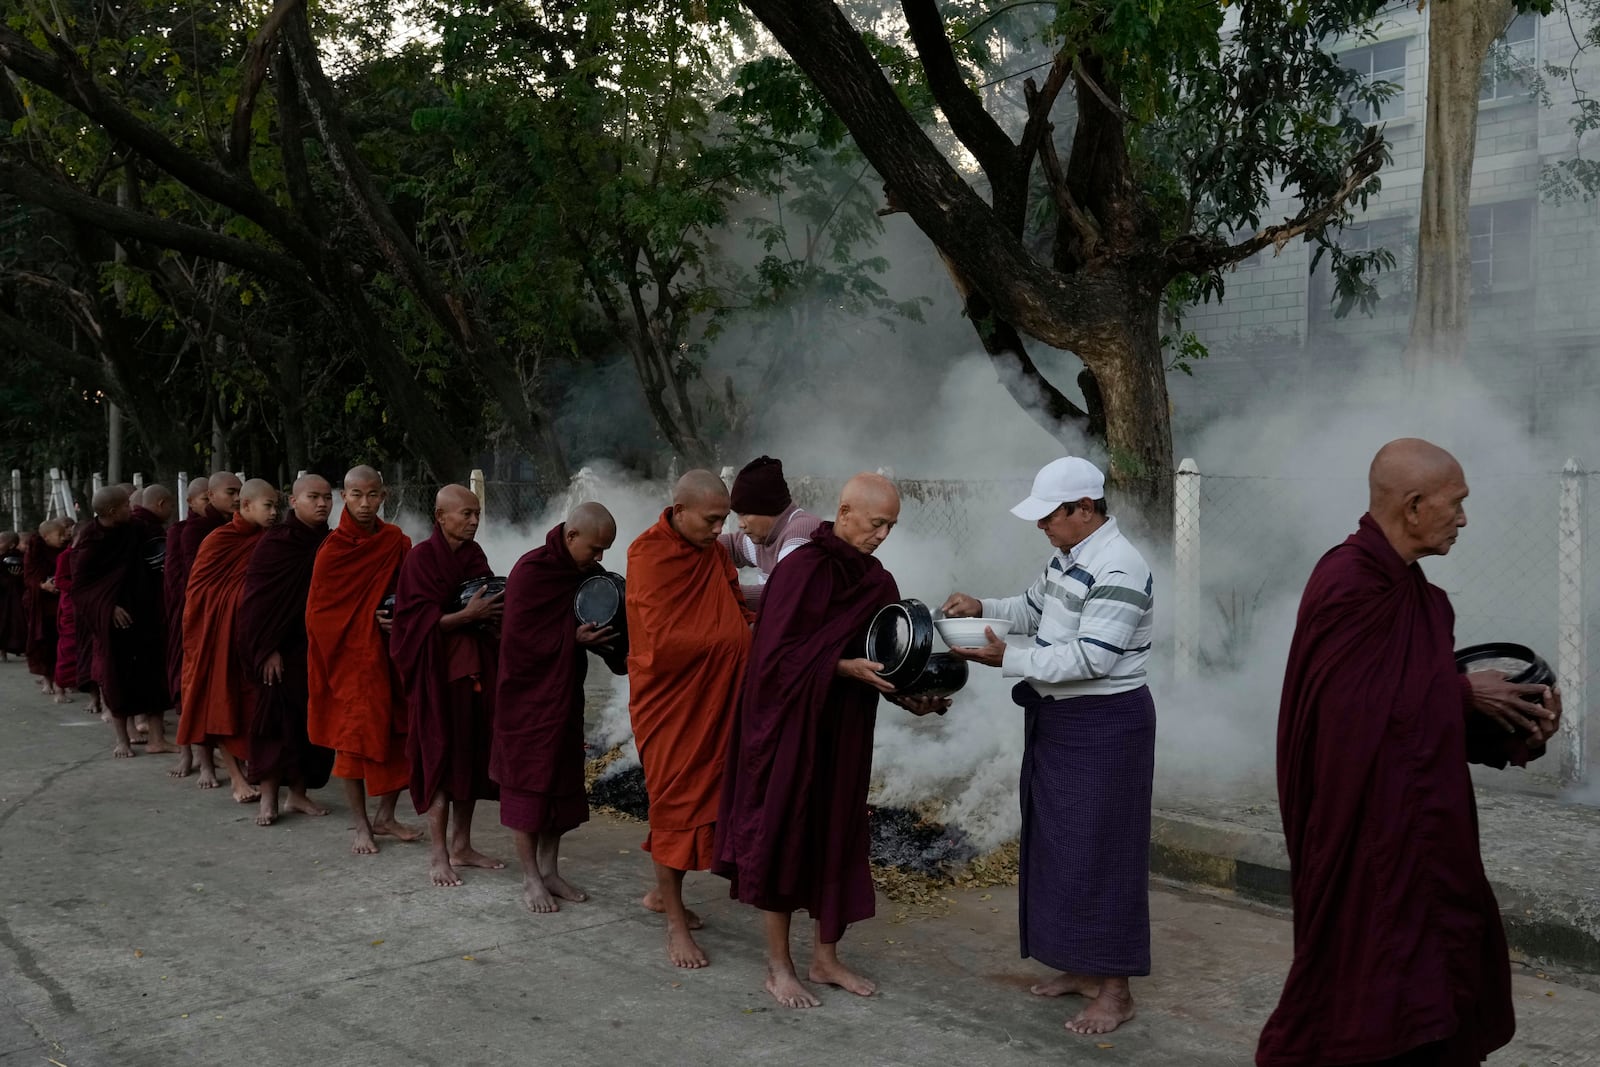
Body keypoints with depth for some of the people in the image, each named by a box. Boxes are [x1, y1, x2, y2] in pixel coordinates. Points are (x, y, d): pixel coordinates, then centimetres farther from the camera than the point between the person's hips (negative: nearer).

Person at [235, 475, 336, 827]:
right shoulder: (276, 541, -7)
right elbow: (258, 597, -9)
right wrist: (267, 649, -14)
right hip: (282, 649, -4)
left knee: (313, 719, 8)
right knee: (276, 719, 0)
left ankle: (298, 792, 19)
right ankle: (268, 797, 9)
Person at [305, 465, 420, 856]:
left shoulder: (396, 542, 3)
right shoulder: (333, 550, -8)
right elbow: (319, 615, -6)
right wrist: (369, 621, -11)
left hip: (392, 653, 4)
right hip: (350, 655, -4)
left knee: (398, 733, 5)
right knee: (353, 736, 2)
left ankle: (385, 816, 21)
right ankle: (360, 825, 13)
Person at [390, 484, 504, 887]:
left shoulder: (475, 554, 10)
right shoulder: (422, 557, -9)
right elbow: (418, 620, -14)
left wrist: (492, 614, -4)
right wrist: (466, 615, -23)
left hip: (476, 667, 6)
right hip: (438, 669, -6)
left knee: (473, 752, 9)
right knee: (442, 756, -3)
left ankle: (461, 845, 20)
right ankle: (437, 854, 5)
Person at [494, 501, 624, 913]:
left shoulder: (588, 574, 3)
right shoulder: (530, 572, -17)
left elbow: (595, 623, 14)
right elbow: (519, 639, -19)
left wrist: (606, 635, -8)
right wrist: (575, 638, -28)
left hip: (565, 695, 7)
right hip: (528, 697, -7)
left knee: (562, 782, 11)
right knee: (528, 785, 2)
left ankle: (550, 871, 22)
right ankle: (531, 879, 11)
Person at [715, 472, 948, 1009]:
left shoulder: (878, 583, 6)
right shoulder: (801, 569, -15)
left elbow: (885, 658, 9)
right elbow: (778, 653, -18)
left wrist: (910, 697, -9)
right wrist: (845, 668, -26)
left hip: (845, 733, 7)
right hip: (789, 727, -7)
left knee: (836, 835, 12)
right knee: (784, 835, 3)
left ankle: (824, 957, 26)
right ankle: (778, 966, 15)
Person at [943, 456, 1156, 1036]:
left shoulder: (1118, 570, -22)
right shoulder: (1068, 555, 8)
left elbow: (1090, 659, -27)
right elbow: (1033, 607, 21)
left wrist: (1007, 659, -26)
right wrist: (982, 607, 2)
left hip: (1104, 725, -10)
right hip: (1057, 720, 10)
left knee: (1099, 852, -3)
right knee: (1061, 847, 15)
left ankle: (1116, 990, 8)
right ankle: (1082, 967, 28)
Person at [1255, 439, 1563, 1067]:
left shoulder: (1412, 591, 9)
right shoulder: (1348, 585, -20)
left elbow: (1426, 705, 10)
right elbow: (1360, 711, -23)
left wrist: (1515, 728, -4)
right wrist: (1463, 694, -10)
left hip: (1419, 830, 9)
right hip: (1365, 834, -9)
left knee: (1429, 984, 15)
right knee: (1367, 982, 1)